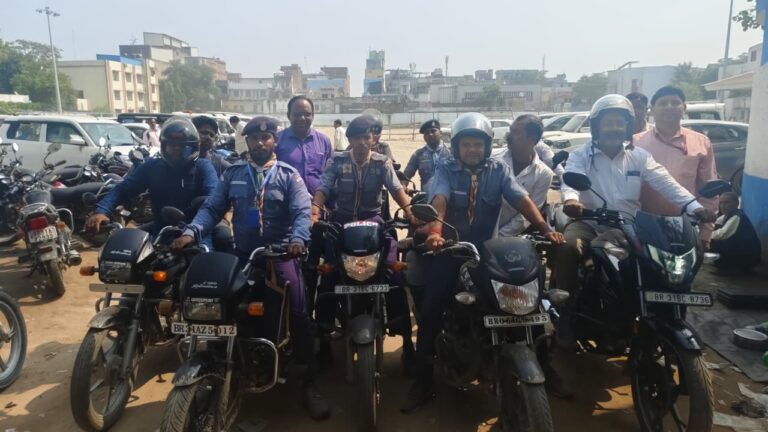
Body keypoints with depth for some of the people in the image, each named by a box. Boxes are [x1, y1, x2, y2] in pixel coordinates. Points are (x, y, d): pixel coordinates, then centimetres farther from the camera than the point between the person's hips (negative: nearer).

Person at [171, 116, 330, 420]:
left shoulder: (288, 175, 3)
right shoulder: (232, 174, 11)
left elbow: (302, 212, -9)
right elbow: (212, 208, 3)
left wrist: (298, 238, -30)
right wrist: (192, 231, -16)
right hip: (243, 254, 3)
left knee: (298, 315, -11)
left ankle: (309, 383, -1)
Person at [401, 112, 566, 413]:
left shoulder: (498, 170, 2)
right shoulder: (445, 172, -3)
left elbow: (522, 200, -12)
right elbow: (439, 201, -23)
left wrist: (545, 229, -29)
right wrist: (435, 232, -44)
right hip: (451, 249, -1)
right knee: (430, 312, -7)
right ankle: (423, 382, 4)